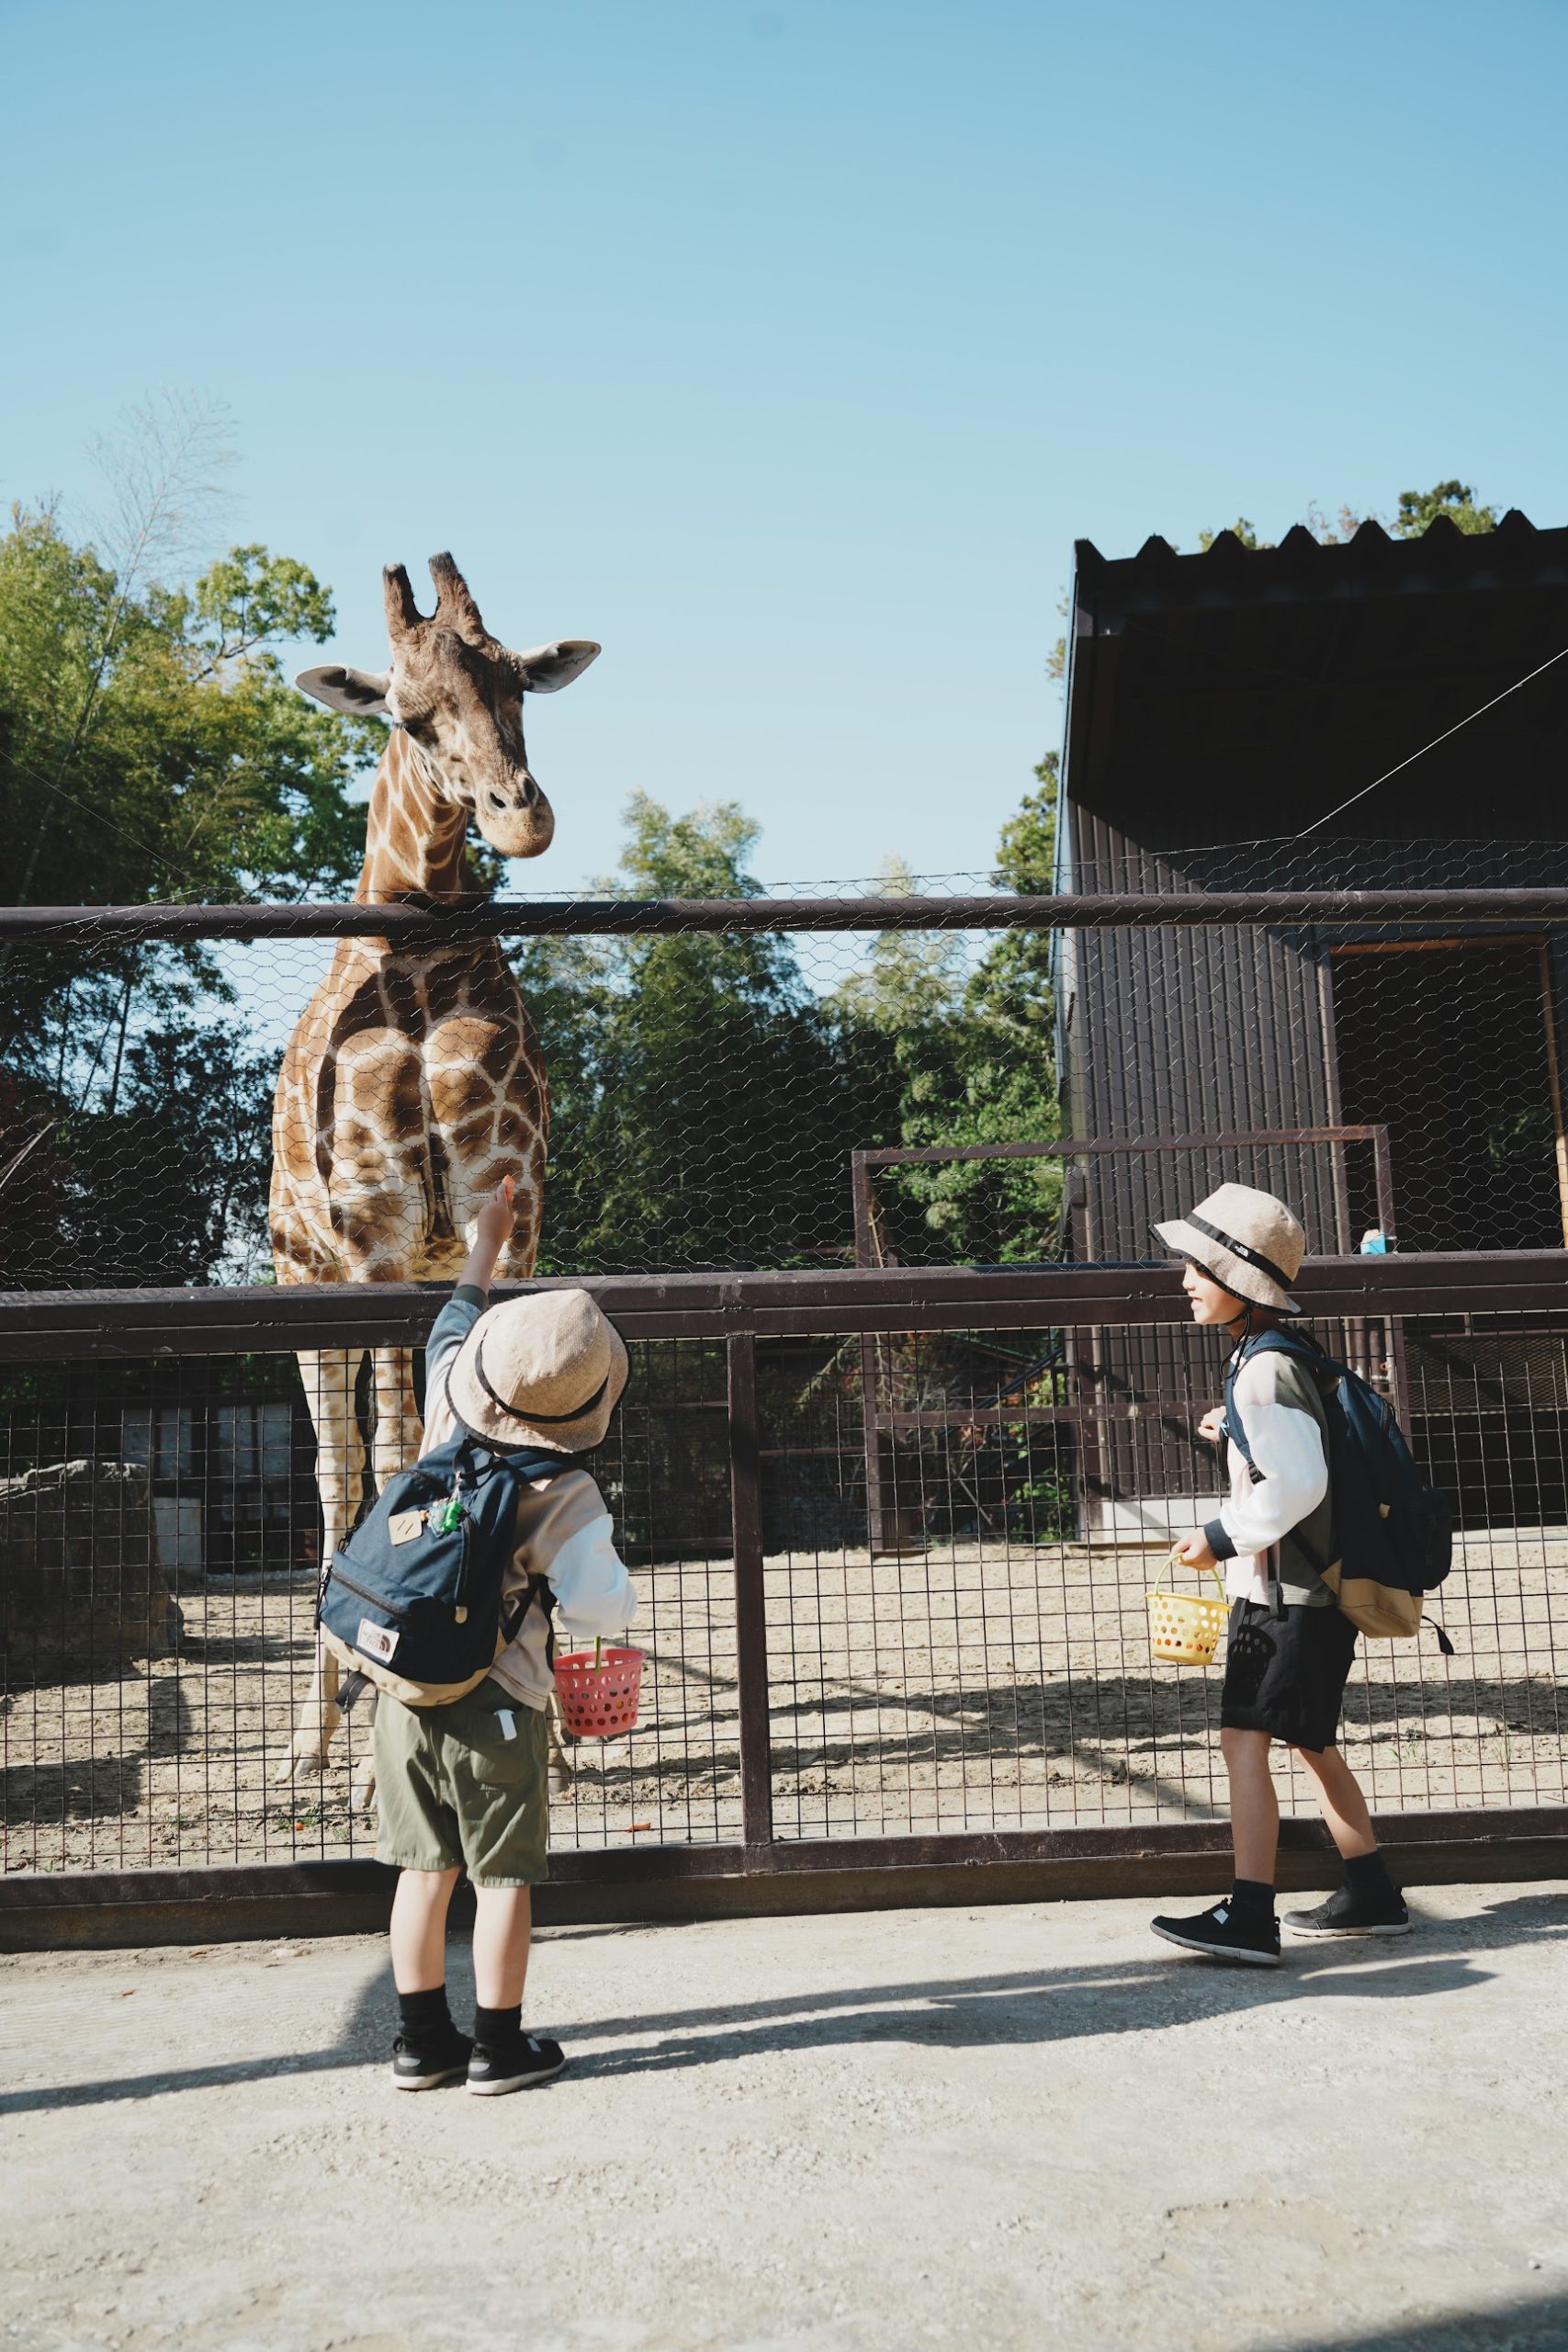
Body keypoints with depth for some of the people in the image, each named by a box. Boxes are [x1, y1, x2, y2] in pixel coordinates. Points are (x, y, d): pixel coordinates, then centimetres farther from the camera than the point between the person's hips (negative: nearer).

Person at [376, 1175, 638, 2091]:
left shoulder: (448, 1406, -4)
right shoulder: (565, 1498, -17)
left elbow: (457, 1320, 16)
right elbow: (602, 1611, -19)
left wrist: (489, 1238, 30)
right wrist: (608, 1564, 3)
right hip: (494, 1700, -5)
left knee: (426, 1867, 14)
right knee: (503, 1877, 8)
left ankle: (423, 2040, 24)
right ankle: (501, 2046, 17)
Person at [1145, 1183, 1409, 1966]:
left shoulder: (1265, 1370, -19)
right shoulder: (1260, 1361, 13)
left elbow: (1299, 1483, -25)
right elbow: (1298, 1457, 24)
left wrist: (1222, 1537, -18)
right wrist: (1235, 1436, 19)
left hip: (1287, 1595, -11)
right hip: (1300, 1588, 11)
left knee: (1244, 1738, -12)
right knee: (1309, 1742, 18)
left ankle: (1249, 1916, -12)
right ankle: (1370, 1894, 27)